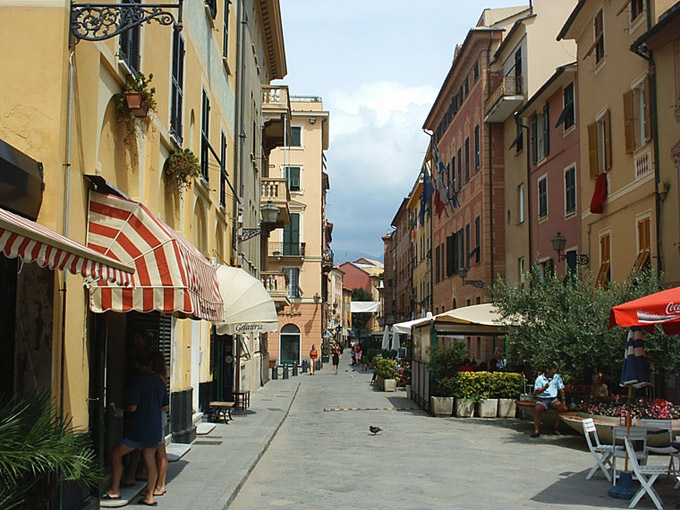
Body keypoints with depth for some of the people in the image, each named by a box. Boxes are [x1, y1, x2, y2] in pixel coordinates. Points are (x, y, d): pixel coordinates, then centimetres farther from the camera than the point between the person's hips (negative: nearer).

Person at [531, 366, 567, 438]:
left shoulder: (557, 377, 5)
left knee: (563, 408, -25)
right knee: (537, 409, -32)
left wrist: (563, 402, -4)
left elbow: (561, 390, 5)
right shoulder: (539, 379, -3)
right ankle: (536, 431, -26)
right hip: (542, 399, -2)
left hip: (553, 399, 2)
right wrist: (545, 388, -27)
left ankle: (557, 429, -10)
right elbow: (536, 392, -10)